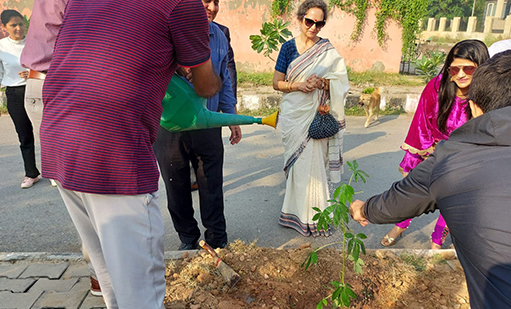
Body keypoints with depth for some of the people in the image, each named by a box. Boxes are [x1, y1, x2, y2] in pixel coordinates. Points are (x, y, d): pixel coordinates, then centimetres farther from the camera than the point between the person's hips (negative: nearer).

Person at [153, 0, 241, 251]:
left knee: (212, 187, 8)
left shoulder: (219, 36, 9)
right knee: (177, 188, 11)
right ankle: (187, 239, 31)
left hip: (208, 124, 3)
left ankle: (217, 240, 26)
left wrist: (232, 116, 16)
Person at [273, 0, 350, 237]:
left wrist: (322, 82, -15)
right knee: (297, 162, 3)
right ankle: (297, 212, 19)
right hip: (293, 114, 0)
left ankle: (313, 215, 14)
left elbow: (340, 83, 6)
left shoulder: (328, 51, 6)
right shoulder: (289, 47, 5)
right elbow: (277, 83, 3)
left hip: (316, 115, 0)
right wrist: (298, 85, -14)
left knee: (313, 162, -2)